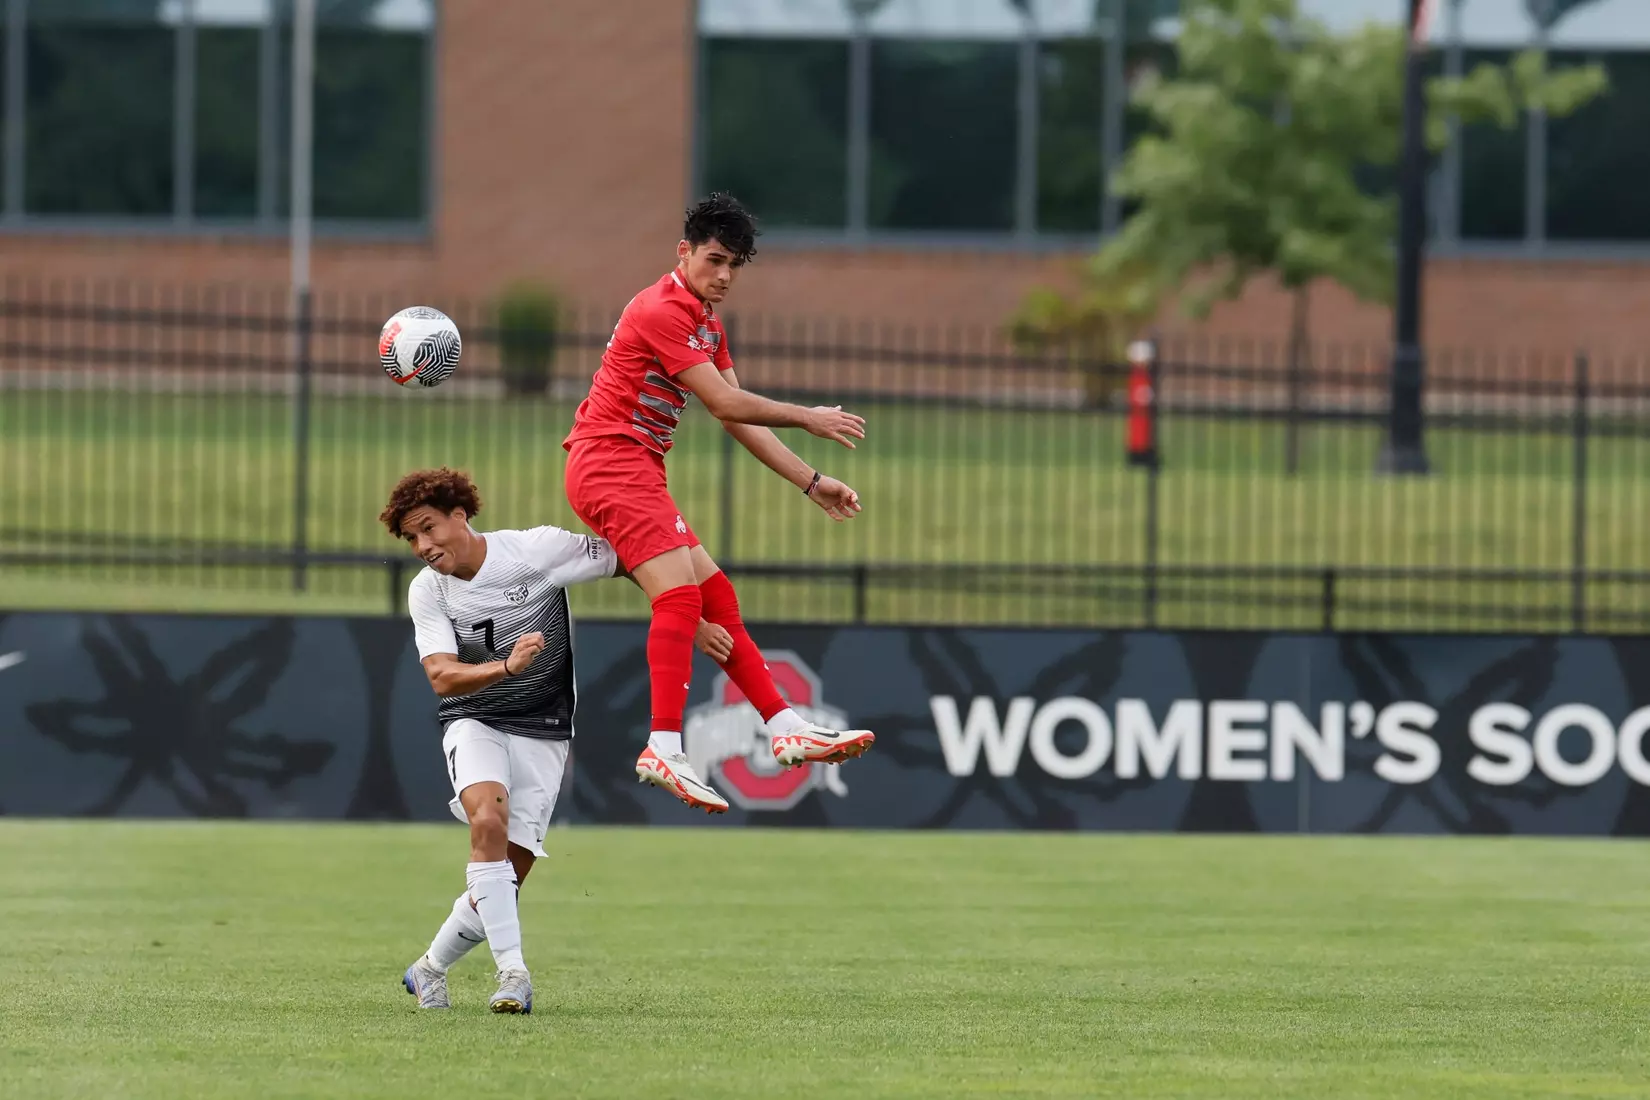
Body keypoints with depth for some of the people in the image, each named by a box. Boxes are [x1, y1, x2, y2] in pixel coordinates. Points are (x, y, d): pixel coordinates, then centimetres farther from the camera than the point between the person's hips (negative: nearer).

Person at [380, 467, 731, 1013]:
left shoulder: (538, 549, -14)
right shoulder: (427, 592, -8)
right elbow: (442, 677, -20)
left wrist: (694, 623, -9)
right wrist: (506, 667, -39)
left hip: (542, 731, 0)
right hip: (474, 722, 0)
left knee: (508, 875, -6)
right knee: (489, 820, -31)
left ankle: (430, 968, 17)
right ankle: (512, 972, -31)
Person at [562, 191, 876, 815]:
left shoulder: (707, 321, 18)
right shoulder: (661, 311, -14)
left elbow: (739, 419, 19)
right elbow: (725, 404, -16)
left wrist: (811, 483, 15)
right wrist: (807, 419, -5)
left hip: (636, 471, 10)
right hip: (610, 459, -10)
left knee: (715, 598, 10)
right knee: (679, 593, -22)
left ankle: (785, 729, 14)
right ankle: (663, 749, -31)